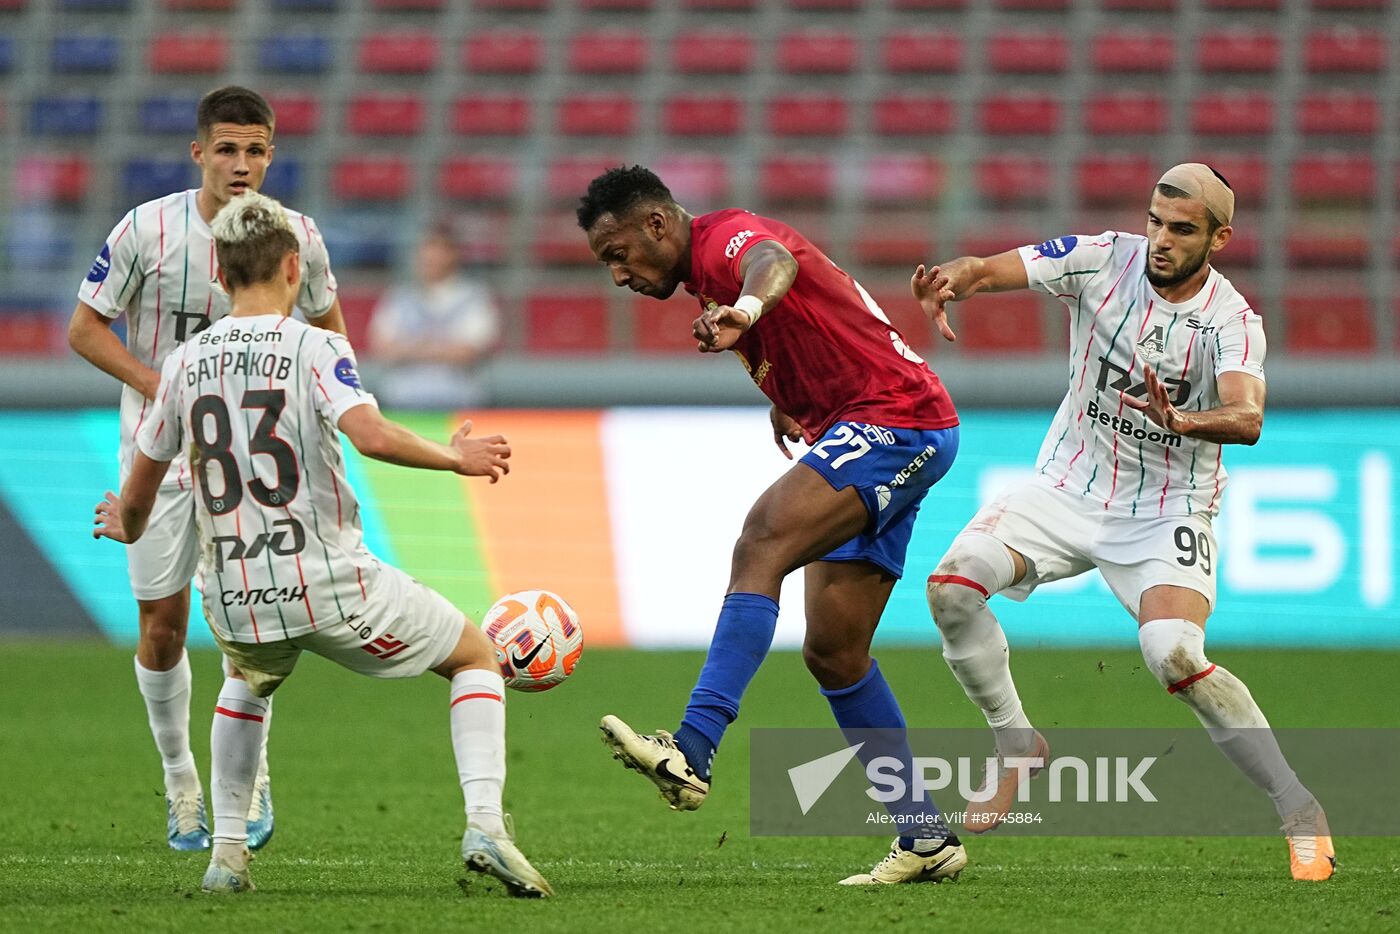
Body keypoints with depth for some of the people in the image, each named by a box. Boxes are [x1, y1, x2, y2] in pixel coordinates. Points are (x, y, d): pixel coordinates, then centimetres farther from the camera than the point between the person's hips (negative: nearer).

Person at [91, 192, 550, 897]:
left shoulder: (185, 362, 6)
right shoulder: (314, 348, -7)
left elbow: (138, 490, 14)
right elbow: (371, 435, -25)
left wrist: (126, 527, 37)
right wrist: (454, 458, -9)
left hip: (234, 598, 4)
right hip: (329, 587, -4)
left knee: (247, 684, 39)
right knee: (476, 656, 15)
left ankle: (226, 852, 27)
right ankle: (484, 825, -4)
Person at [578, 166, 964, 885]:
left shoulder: (727, 236, -12)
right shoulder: (707, 276, 19)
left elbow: (774, 261, -39)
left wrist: (747, 307, -61)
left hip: (897, 421, -11)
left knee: (761, 545, -29)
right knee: (832, 653, 8)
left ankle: (693, 752, -42)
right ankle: (924, 838, 13)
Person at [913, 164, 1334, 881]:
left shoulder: (1231, 319, -16)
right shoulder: (1105, 260, -8)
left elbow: (1247, 420, -33)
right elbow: (1000, 270, -20)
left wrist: (1182, 422, -55)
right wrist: (956, 277, -44)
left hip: (1167, 513, -4)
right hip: (1067, 490, 4)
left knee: (1175, 658, -27)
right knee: (952, 584, -18)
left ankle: (1299, 810, -12)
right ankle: (1019, 748, 4)